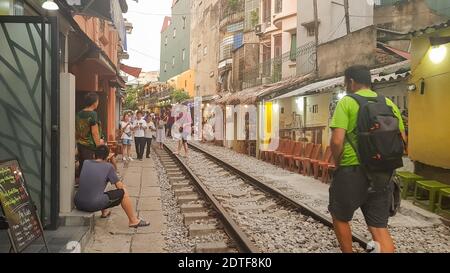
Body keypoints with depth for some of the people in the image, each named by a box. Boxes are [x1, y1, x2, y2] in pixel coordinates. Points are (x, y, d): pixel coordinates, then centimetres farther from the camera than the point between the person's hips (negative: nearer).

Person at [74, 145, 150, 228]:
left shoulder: (86, 163, 8)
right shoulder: (108, 166, -3)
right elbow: (119, 186, 3)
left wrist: (107, 159, 34)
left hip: (78, 204, 6)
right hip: (94, 205, -6)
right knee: (123, 192, 10)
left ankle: (104, 212, 48)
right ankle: (133, 221, 19)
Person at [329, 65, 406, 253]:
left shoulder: (347, 102, -6)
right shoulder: (389, 103, 9)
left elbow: (337, 141, -17)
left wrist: (338, 164, -1)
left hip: (352, 172, -5)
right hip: (383, 174, 5)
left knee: (340, 217, 17)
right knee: (379, 226, 10)